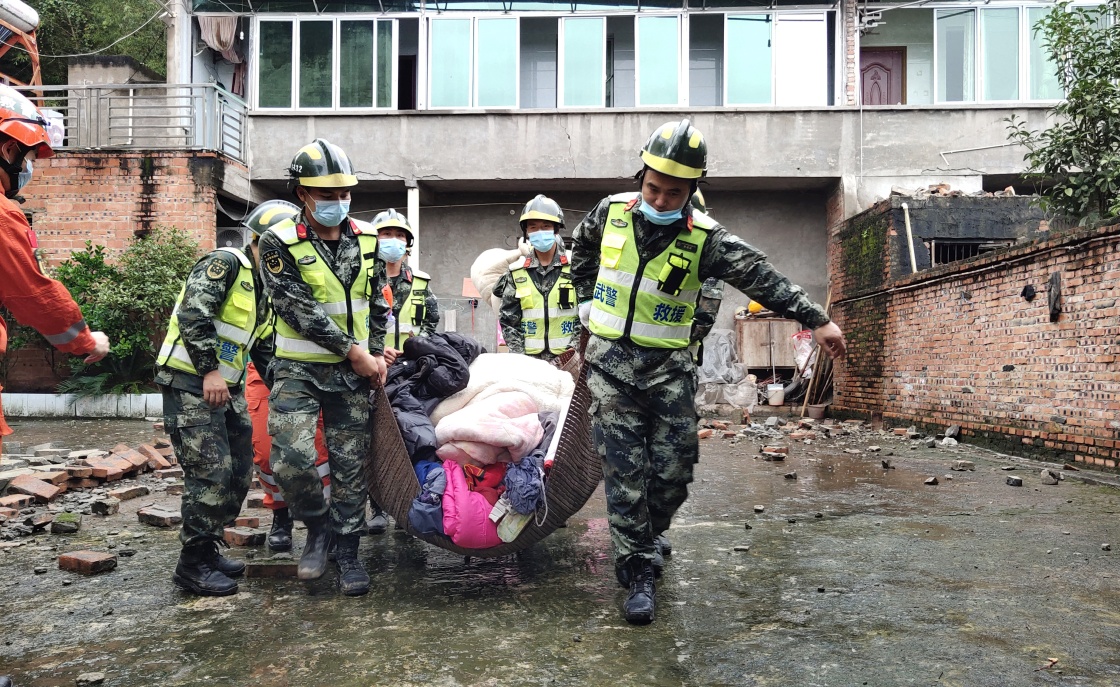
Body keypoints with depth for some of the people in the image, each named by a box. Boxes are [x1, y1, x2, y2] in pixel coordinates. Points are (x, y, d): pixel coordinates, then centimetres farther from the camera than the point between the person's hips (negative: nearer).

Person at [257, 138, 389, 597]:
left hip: (353, 373, 3)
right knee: (291, 459, -17)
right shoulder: (279, 243, -9)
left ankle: (346, 551, 20)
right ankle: (317, 525, 11)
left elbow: (378, 302, 14)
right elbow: (300, 310, -15)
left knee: (350, 465, 6)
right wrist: (354, 352, -15)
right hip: (299, 370, -3)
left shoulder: (366, 239, 6)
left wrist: (377, 354, 4)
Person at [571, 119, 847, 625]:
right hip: (611, 361, 1)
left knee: (673, 471, 2)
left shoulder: (703, 237, -8)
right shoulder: (611, 212, -1)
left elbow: (760, 277, -15)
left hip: (669, 368, 0)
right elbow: (582, 247, 20)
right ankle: (638, 572, 5)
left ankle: (647, 535, 32)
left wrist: (816, 319, -22)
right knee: (625, 470, -4)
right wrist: (588, 300, 13)